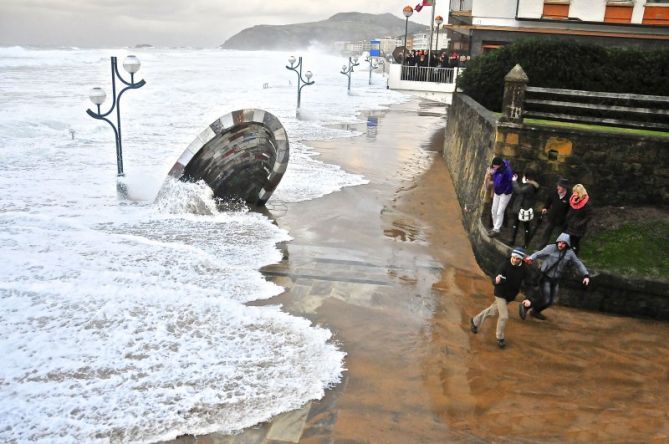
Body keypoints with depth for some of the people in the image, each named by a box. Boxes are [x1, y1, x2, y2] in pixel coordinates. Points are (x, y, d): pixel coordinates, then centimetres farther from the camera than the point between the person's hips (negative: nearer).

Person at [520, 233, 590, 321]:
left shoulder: (569, 253, -5)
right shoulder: (550, 248, -16)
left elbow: (578, 264, 4)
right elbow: (538, 254, -22)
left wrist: (586, 275, -5)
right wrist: (531, 258, -44)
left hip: (556, 280, 5)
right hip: (545, 278, -5)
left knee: (552, 300, 12)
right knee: (545, 300, -9)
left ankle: (535, 311, 34)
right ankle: (525, 306, 10)